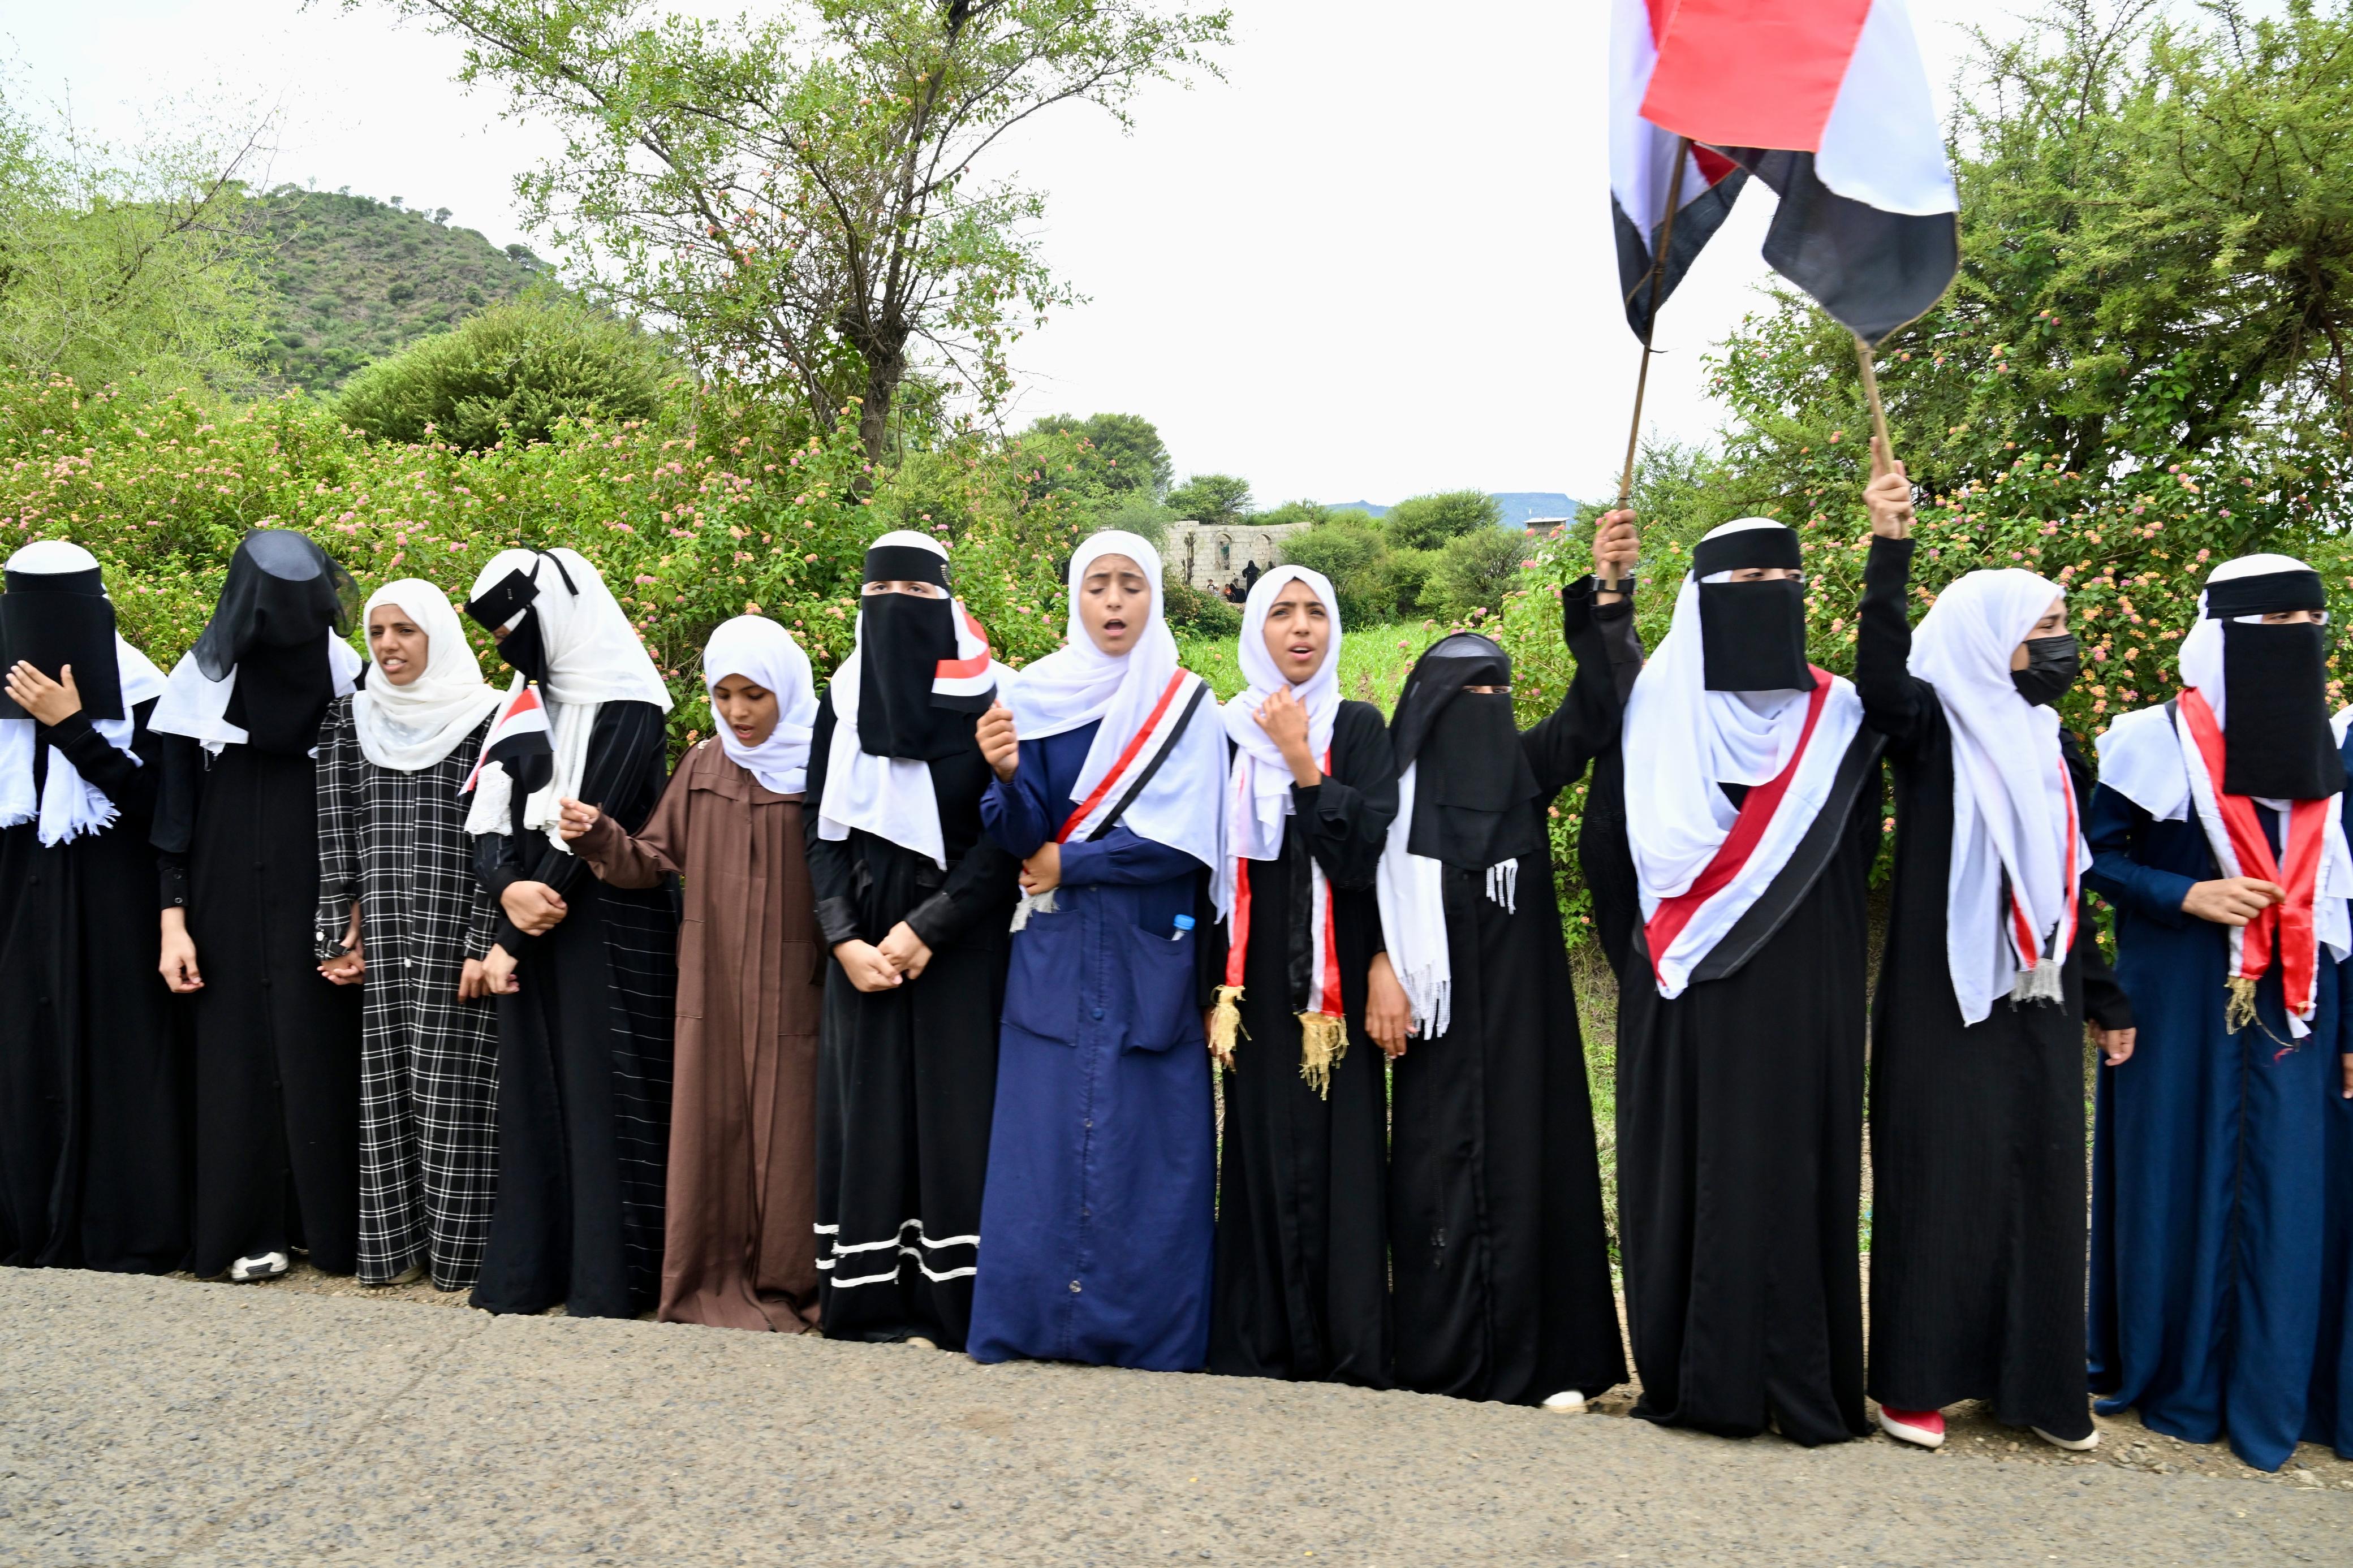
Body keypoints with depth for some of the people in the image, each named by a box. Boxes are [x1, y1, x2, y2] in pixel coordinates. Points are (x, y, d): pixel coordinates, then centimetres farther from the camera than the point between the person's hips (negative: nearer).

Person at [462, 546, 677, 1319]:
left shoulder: (625, 712, -11)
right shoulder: (526, 704, 12)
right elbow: (488, 816, 6)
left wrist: (512, 944, -11)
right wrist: (507, 888, -15)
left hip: (604, 935, -7)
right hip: (531, 927, 7)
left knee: (601, 1093, -2)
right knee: (531, 1091, 10)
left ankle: (608, 1280, 7)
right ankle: (527, 1269, 19)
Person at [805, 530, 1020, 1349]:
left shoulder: (987, 698, -3)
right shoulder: (842, 698, 10)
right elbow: (820, 828, 7)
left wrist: (928, 929, -14)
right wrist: (843, 938, -6)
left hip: (957, 941, -4)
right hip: (863, 942, 4)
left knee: (951, 1104, -4)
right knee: (865, 1104, 4)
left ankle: (950, 1296, 4)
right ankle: (869, 1296, 11)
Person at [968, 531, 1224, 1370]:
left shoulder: (1186, 704, 0)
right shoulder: (1036, 696, 5)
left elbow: (1182, 843, -7)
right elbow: (1024, 839, -1)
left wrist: (1067, 863, -6)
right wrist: (1007, 776, -21)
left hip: (1148, 959, -1)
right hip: (1055, 961, 2)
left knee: (1146, 1139, 0)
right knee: (1043, 1136, 1)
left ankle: (1147, 1329, 10)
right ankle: (1031, 1317, 12)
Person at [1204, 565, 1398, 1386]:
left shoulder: (1360, 727, 4)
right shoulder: (1230, 731, 9)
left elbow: (1373, 851, -9)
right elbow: (1212, 866, 8)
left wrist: (1303, 761, -12)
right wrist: (1215, 985, 3)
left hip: (1336, 974, -2)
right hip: (1257, 976, 2)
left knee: (1341, 1146, -3)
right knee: (1262, 1147, 3)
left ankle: (1346, 1344, 4)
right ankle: (1262, 1340, 11)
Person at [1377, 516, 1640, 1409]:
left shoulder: (1526, 769, 6)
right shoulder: (1398, 787, 1)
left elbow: (1597, 707, -7)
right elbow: (1370, 893, -1)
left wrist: (1606, 596, -19)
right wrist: (1381, 970, -16)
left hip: (1522, 1012, 2)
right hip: (1439, 1014, -2)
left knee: (1530, 1161, 2)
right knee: (1438, 1169, 2)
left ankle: (1541, 1357, 10)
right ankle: (1440, 1358, 12)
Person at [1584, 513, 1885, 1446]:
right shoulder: (1652, 712, 1)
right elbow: (1605, 846, 3)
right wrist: (1643, 959, 5)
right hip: (1684, 1002, -1)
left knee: (1795, 1172, 3)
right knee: (1688, 1174, 2)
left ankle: (1801, 1381, 12)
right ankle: (1691, 1376, 10)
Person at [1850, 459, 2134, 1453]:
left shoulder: (2053, 753, 15)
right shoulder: (1934, 734, -5)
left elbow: (2071, 888, 21)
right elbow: (1881, 679, -29)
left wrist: (2104, 998, 22)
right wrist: (1890, 549, -37)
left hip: (2037, 1007, 6)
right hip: (1946, 1003, -6)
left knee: (2041, 1180, 8)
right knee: (1941, 1178, -2)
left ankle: (2033, 1380, 20)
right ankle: (1915, 1381, 9)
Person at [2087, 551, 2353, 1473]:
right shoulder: (2155, 744, -4)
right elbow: (2096, 857, -1)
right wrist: (2188, 896, -16)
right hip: (2182, 1004, -3)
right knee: (2183, 1182, 3)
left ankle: (2272, 1396, 15)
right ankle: (2177, 1385, 18)